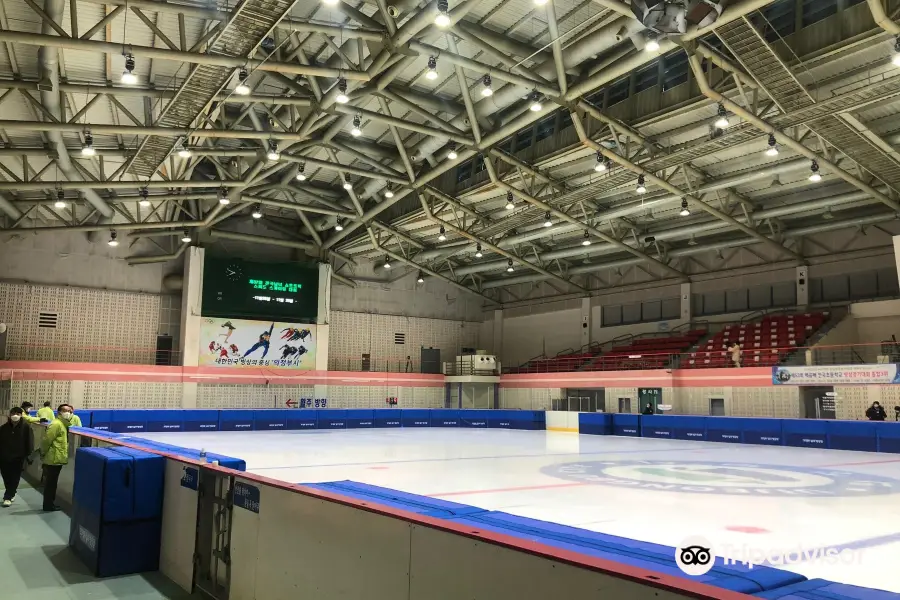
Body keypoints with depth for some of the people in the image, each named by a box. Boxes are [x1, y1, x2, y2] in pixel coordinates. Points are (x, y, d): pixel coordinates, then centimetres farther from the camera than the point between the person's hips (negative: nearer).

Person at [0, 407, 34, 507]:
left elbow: (30, 442, -6)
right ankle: (11, 494, 31)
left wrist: (29, 455, -9)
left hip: (18, 458, -3)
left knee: (14, 479, 1)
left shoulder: (26, 426, -9)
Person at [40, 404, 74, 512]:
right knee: (50, 482, -1)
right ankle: (48, 505, 7)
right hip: (53, 459, -10)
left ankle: (50, 503, 25)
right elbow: (46, 440, -21)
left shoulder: (64, 424, 13)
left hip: (57, 459, 10)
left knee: (52, 482, 16)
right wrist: (43, 453, -12)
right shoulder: (56, 424, -18)